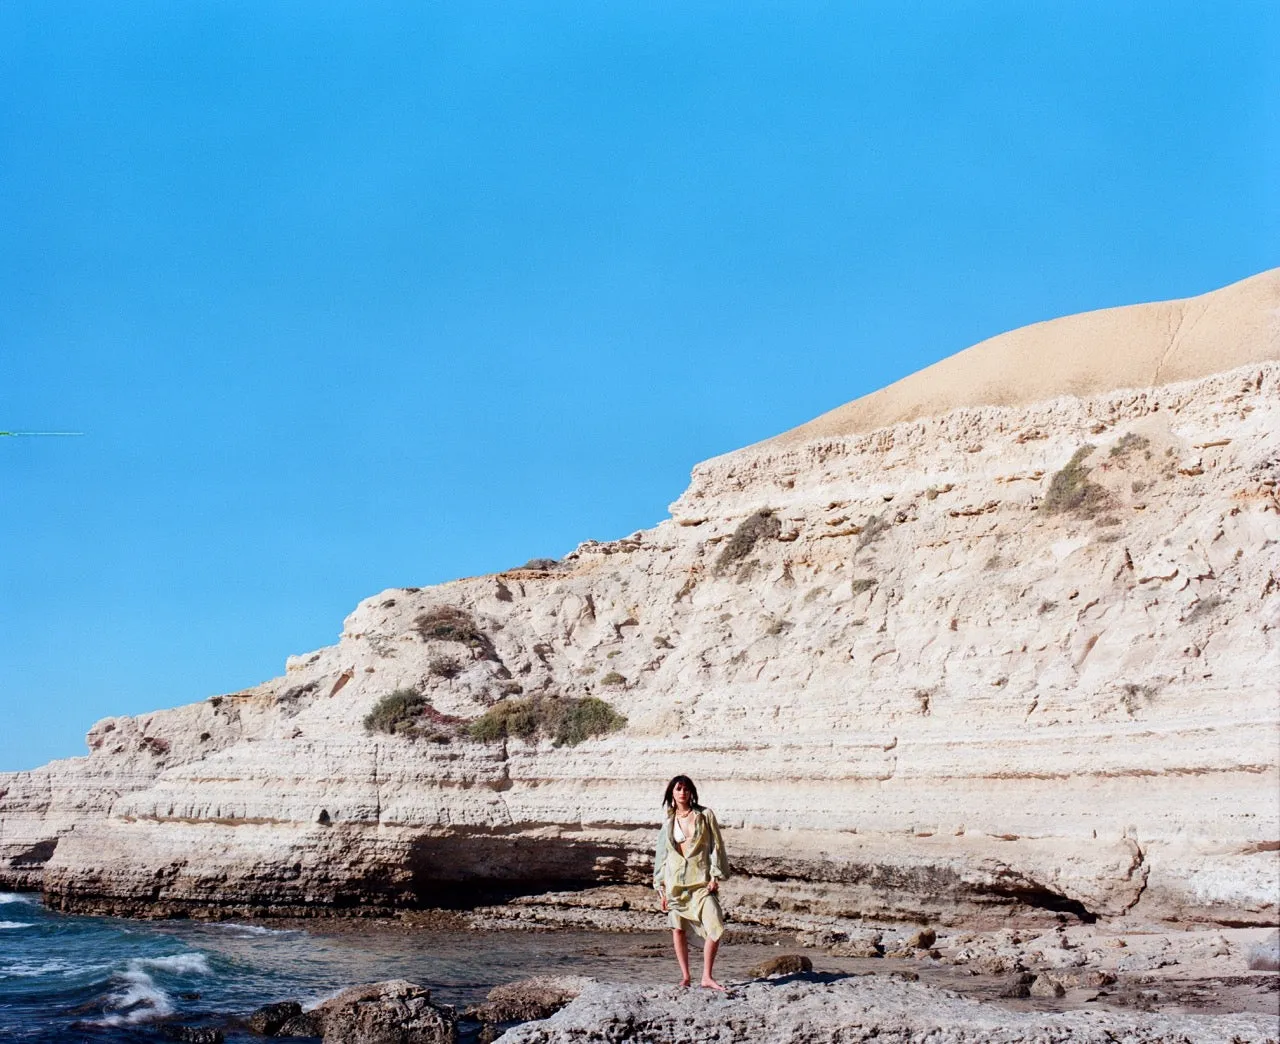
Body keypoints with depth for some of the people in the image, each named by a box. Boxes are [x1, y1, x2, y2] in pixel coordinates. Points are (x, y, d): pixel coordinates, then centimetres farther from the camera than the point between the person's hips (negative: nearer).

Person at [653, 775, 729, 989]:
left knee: (715, 928, -13)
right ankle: (685, 976, 12)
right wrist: (661, 887, 7)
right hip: (676, 879, 2)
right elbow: (661, 855, 12)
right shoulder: (669, 823, 9)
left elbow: (716, 846, 1)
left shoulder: (705, 815, 3)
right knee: (678, 929, 2)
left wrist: (715, 876, -7)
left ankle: (707, 977, -5)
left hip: (701, 879, -2)